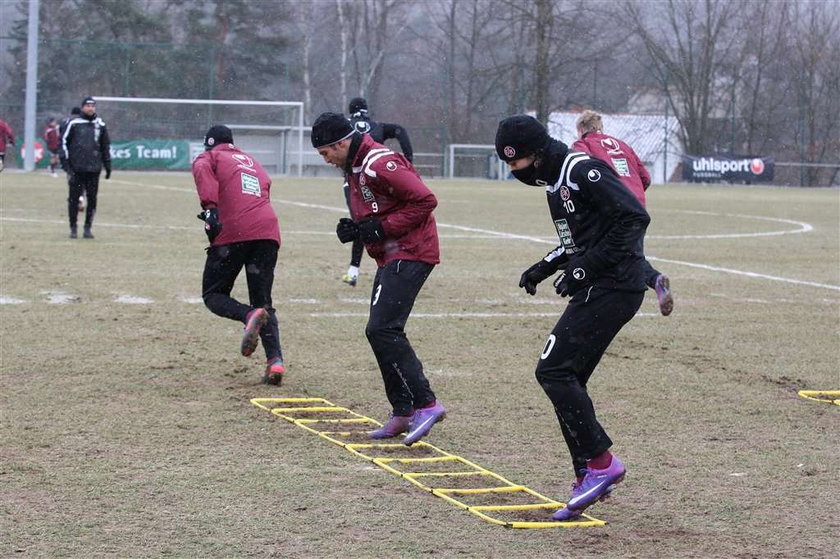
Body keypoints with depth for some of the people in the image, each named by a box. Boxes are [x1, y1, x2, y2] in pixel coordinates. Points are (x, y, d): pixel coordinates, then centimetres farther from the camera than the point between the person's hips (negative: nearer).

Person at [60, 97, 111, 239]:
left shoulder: (100, 125, 11)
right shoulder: (73, 123, 0)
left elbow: (106, 146, 18)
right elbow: (64, 142, 1)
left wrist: (107, 165, 15)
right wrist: (66, 164, -6)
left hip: (94, 169, 3)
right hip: (76, 168, -3)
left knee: (92, 199, 1)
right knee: (74, 198, 0)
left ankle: (88, 227, 10)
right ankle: (73, 228, 9)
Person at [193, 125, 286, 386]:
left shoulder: (210, 156, 15)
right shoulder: (253, 161, 33)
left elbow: (202, 169, -8)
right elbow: (265, 188, 22)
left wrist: (209, 206, -18)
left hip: (232, 232, -5)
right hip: (268, 231, 5)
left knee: (213, 295, 9)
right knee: (263, 302, 12)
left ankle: (250, 315, -23)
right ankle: (275, 359, -9)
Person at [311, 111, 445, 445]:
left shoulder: (379, 164, -17)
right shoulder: (354, 168, 15)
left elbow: (425, 200, -21)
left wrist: (382, 227, -19)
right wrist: (354, 228, 5)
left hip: (410, 253, -11)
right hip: (390, 257, 11)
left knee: (381, 330, -17)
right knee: (381, 333, 10)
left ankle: (426, 404, -16)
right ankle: (402, 412, 16)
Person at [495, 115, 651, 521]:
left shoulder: (582, 171, -13)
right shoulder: (556, 182, 18)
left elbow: (635, 218, -20)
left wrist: (586, 267, -21)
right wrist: (544, 268, 15)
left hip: (613, 287, -10)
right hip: (597, 289, 10)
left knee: (553, 371, -13)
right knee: (566, 380, 10)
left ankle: (600, 463, -7)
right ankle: (588, 475, 14)